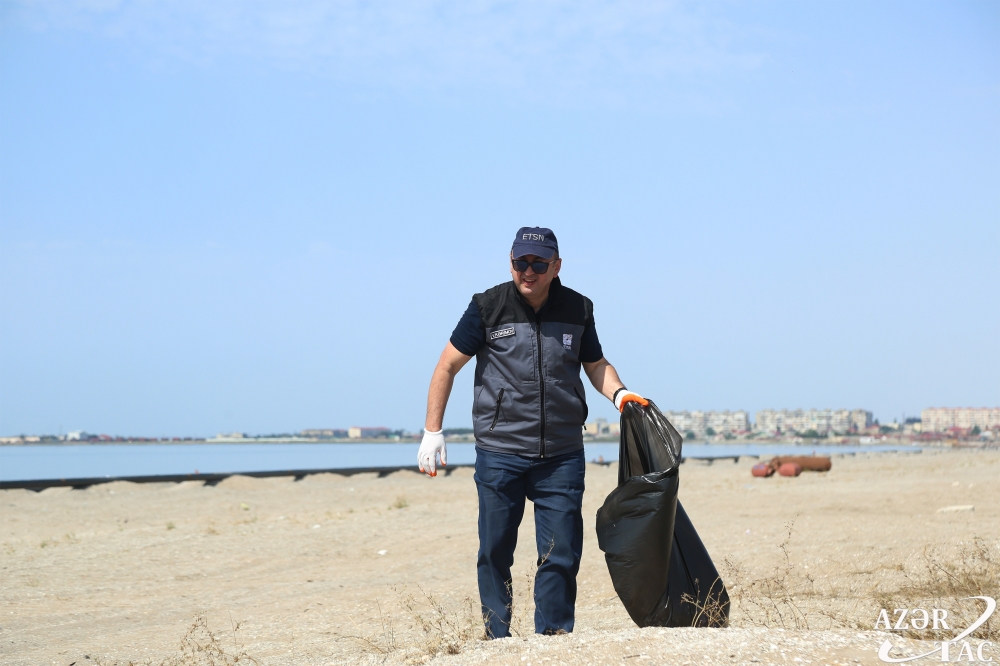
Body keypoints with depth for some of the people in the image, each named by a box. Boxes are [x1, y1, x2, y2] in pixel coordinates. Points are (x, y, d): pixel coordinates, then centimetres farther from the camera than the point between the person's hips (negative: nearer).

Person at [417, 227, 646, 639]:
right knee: (495, 550, 3)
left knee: (562, 553, 1)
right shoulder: (488, 307, -2)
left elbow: (596, 365, 18)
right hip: (499, 454, -1)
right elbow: (447, 367, 3)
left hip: (562, 455, 2)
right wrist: (432, 431, -1)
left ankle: (553, 637, 11)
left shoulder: (577, 310, 5)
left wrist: (618, 392, -4)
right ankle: (497, 637, 14)